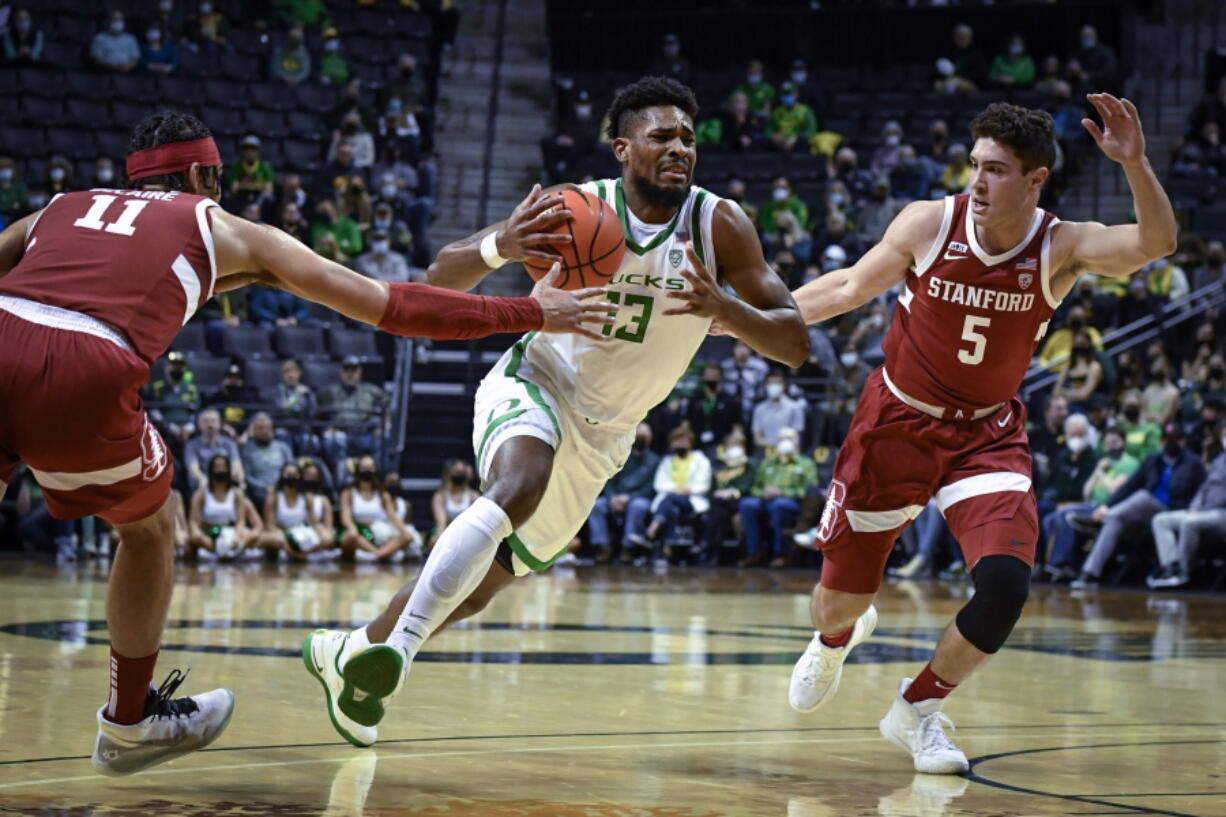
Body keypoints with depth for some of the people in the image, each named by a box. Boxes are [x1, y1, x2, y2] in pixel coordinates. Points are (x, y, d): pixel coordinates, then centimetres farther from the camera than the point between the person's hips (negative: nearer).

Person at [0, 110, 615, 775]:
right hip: (81, 376, -2)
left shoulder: (60, 208, 32)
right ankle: (129, 722, 39)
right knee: (149, 525, 27)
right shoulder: (222, 229, 25)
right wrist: (530, 312, 34)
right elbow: (391, 307, 26)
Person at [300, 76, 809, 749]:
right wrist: (499, 247, -39)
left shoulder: (720, 226, -13)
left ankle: (349, 653, 33)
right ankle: (398, 648, -38)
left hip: (601, 439, 3)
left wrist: (722, 308, -37)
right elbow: (440, 278, -15)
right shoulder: (575, 209, -17)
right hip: (533, 388, -3)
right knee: (519, 489, -38)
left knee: (481, 584, 10)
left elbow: (794, 344, -16)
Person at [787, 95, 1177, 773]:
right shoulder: (928, 223, -14)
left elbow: (1156, 244, -32)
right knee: (839, 601, 8)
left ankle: (916, 710, 6)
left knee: (1006, 584, -22)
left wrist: (1135, 164, -49)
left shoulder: (1061, 248, -15)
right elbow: (850, 288, 1)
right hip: (897, 420, 0)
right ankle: (836, 640, 51)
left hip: (987, 433, 0)